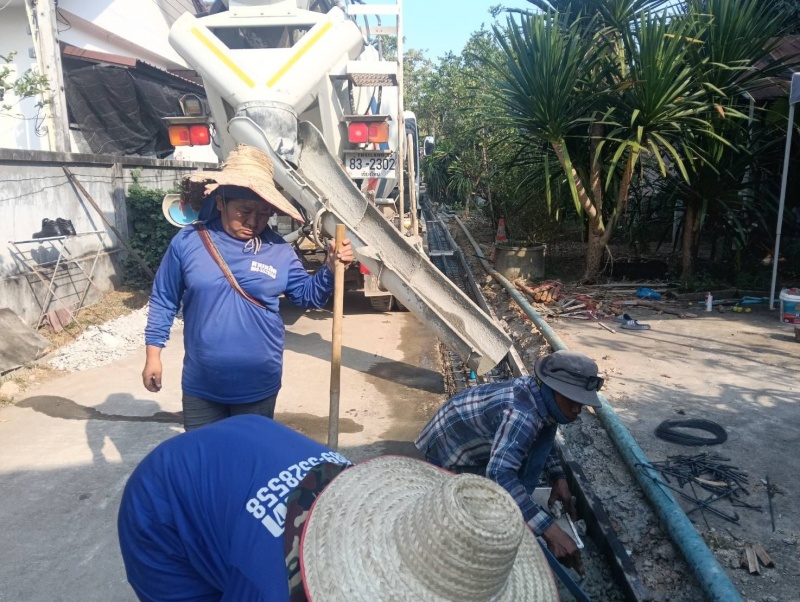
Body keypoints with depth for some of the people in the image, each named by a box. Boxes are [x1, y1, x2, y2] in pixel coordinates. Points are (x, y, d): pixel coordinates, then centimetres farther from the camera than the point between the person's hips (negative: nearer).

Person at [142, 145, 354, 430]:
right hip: (201, 388, 0)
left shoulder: (278, 250, -6)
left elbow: (307, 295, 3)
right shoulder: (188, 242, -8)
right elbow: (163, 302, 1)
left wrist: (330, 269, -16)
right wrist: (153, 355, 1)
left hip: (259, 388, 0)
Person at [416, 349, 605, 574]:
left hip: (473, 442, 8)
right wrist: (550, 531, -51)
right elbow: (499, 473, -50)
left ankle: (517, 508, 3)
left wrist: (558, 478, -3)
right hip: (447, 449, -8)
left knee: (546, 431, -4)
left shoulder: (541, 394, -9)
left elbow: (542, 439, 12)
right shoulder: (522, 413, -37)